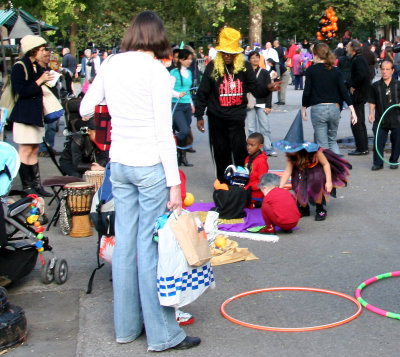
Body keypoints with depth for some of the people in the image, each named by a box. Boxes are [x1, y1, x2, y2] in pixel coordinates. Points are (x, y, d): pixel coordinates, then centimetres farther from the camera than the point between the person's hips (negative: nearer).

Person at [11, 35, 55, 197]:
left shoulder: (36, 67, 16)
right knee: (26, 151, -5)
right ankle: (26, 186, 0)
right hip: (24, 115, -9)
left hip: (35, 114, 9)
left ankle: (36, 184, 14)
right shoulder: (19, 67, -11)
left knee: (34, 151, 10)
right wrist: (40, 81, -17)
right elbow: (22, 91, -19)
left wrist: (46, 79, 8)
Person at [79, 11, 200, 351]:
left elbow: (85, 109, 17)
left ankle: (127, 326, 23)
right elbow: (164, 131, -13)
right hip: (151, 164, -6)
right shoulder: (156, 70, -11)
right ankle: (162, 333, 7)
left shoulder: (111, 65, 6)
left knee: (125, 242, 12)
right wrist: (174, 183, -11)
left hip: (119, 164, 6)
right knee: (152, 245, -2)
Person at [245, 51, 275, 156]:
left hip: (261, 104, 0)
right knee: (251, 128, 1)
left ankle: (268, 149, 2)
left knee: (265, 127, -2)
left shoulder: (264, 73, 7)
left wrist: (268, 106, -1)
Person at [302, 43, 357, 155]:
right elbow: (344, 91, 0)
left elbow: (307, 91, -5)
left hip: (318, 109, -3)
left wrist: (303, 108, 8)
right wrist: (352, 110, 1)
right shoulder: (336, 71, 4)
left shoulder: (311, 70, -4)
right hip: (334, 108, 4)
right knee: (332, 140, 18)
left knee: (322, 144, 3)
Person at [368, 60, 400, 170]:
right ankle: (378, 163, 6)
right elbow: (372, 102, 7)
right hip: (380, 119, 0)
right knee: (378, 141, -4)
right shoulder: (375, 86, 5)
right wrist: (371, 113, -5)